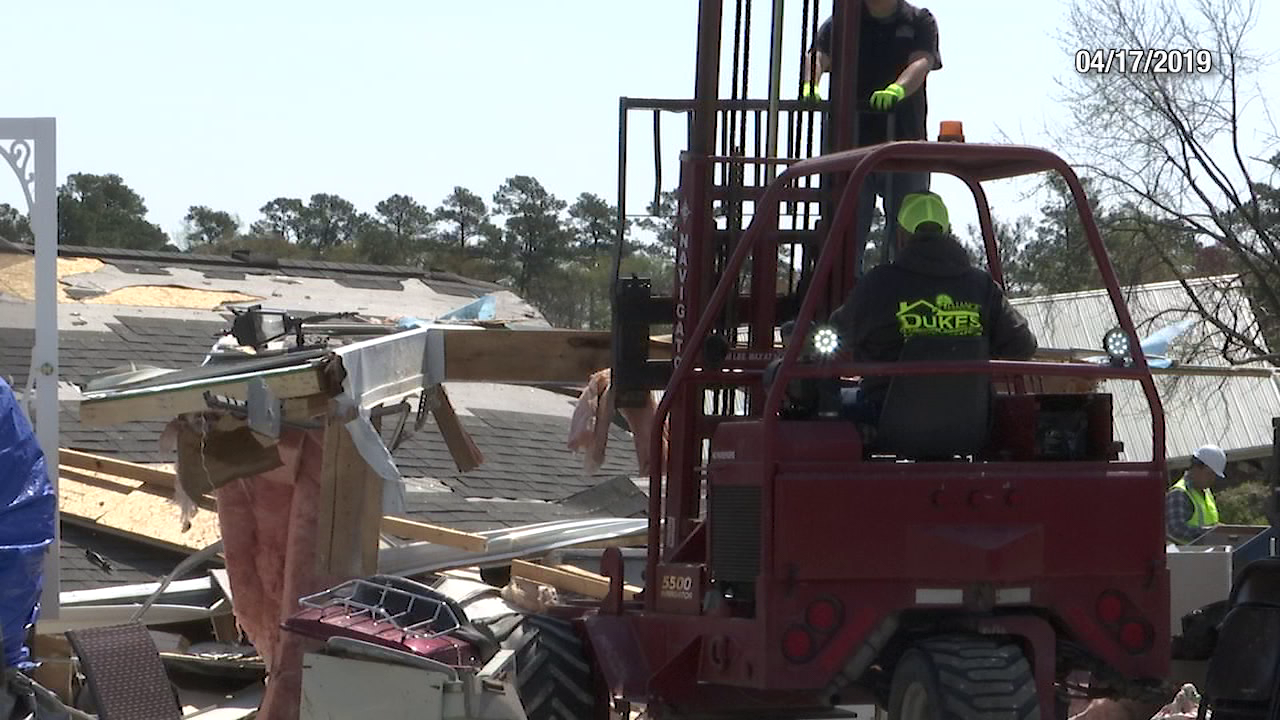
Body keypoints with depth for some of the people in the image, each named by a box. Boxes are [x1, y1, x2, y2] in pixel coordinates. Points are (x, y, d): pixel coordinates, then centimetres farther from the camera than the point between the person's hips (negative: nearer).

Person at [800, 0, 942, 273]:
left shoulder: (919, 22, 7)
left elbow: (922, 62, -11)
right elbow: (818, 56, -7)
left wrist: (897, 88, -34)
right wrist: (809, 86, -31)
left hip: (905, 139, 0)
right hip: (854, 140, 0)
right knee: (850, 228, -4)